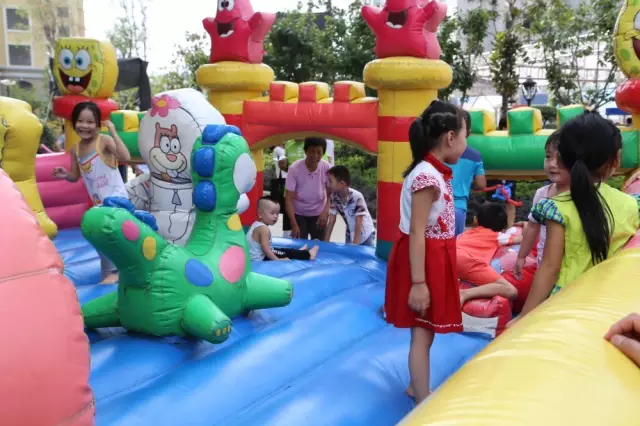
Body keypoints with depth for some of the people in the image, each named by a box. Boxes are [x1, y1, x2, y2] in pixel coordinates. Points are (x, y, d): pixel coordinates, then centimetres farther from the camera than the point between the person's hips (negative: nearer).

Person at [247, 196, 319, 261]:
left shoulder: (257, 224, 8)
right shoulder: (263, 229, -23)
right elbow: (265, 248, -28)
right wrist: (277, 260, -26)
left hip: (254, 256, 10)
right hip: (260, 259, -10)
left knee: (281, 250, 20)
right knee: (286, 254, -5)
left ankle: (299, 252, 34)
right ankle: (308, 255, 5)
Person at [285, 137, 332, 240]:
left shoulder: (326, 168, -16)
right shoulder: (294, 169, -21)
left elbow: (330, 194, -4)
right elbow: (289, 198, -18)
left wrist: (325, 212, -20)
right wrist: (294, 224, -23)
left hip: (318, 213, 1)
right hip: (299, 213, -1)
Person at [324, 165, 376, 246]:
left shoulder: (357, 197, -30)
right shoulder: (334, 197, -13)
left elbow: (358, 223, -27)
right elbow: (331, 221, -9)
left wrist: (355, 244, -29)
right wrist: (325, 242, -13)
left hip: (365, 236, -5)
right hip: (350, 235, 5)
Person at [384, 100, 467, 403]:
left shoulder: (435, 173, 9)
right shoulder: (427, 176, -21)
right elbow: (417, 234, -23)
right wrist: (418, 282, -24)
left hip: (434, 258, 10)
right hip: (423, 260, -10)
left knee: (425, 330, 20)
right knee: (423, 332, 0)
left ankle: (418, 387, 35)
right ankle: (424, 403, 12)